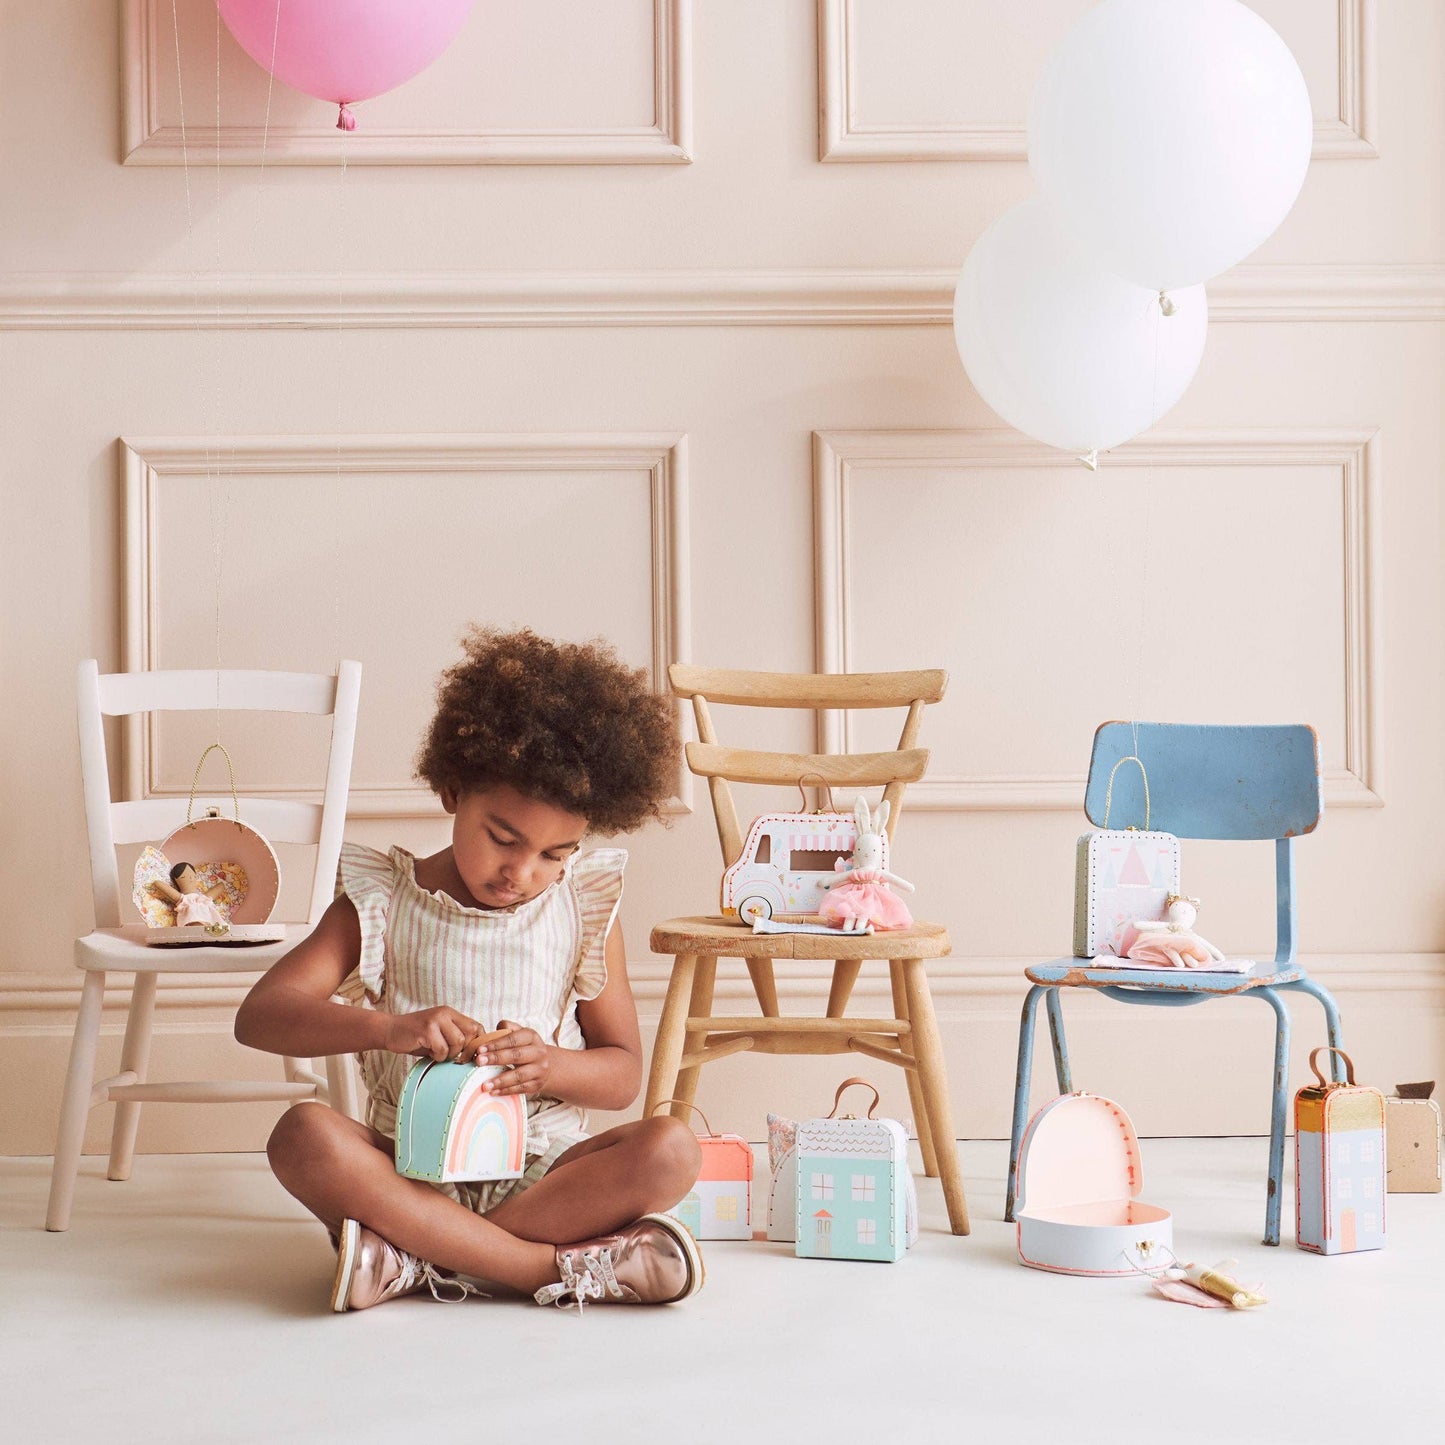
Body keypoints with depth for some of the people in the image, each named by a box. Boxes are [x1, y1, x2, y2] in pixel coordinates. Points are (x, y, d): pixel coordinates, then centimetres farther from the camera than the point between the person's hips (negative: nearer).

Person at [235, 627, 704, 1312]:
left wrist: (551, 1067, -16)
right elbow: (260, 1015, -9)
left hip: (542, 1170, 1)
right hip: (412, 1169, -1)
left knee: (670, 1149, -27)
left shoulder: (586, 908, 6)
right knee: (305, 1135, -31)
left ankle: (418, 1261, -27)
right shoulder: (382, 900, 2)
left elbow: (623, 1072, 8)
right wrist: (390, 1028, -27)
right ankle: (559, 1266, -33)